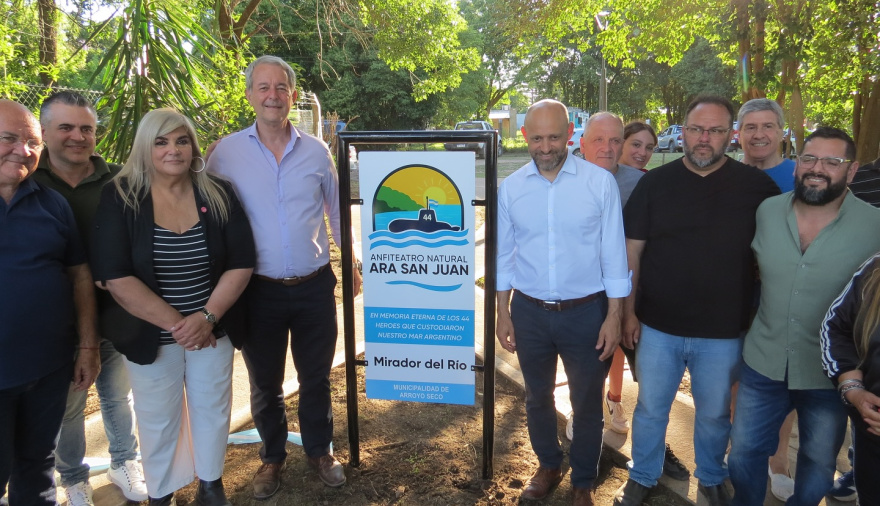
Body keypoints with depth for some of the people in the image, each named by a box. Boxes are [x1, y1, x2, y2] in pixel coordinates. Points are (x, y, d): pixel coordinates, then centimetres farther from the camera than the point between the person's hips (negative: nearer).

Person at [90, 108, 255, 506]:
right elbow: (115, 277, -16)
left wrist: (207, 316, -17)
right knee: (158, 420, 14)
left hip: (212, 331, 2)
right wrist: (175, 323, -18)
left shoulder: (218, 195, -4)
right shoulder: (119, 198, -10)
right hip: (150, 335, -2)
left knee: (212, 410, 16)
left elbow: (242, 263, -6)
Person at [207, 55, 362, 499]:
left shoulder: (316, 151, 1)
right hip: (260, 290, -1)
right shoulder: (226, 151, -4)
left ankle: (319, 450, 38)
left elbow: (337, 211, 11)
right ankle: (272, 457, 38)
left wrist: (350, 262, 12)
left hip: (315, 287, 1)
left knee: (316, 378, 16)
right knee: (265, 384, 15)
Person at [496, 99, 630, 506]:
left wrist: (613, 317, -7)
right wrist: (503, 314, 5)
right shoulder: (511, 187, -2)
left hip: (585, 312, -2)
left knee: (587, 403, 14)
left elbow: (613, 254, -6)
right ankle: (548, 465, 45)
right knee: (537, 397, 20)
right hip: (529, 312, 2)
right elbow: (504, 254, 5)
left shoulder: (600, 182, -9)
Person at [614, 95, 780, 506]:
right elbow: (632, 250, 0)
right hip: (658, 326, 0)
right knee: (650, 408, 15)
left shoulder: (756, 186, -5)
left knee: (714, 413, 19)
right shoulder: (655, 183, -3)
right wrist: (628, 311, -3)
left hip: (723, 332, 0)